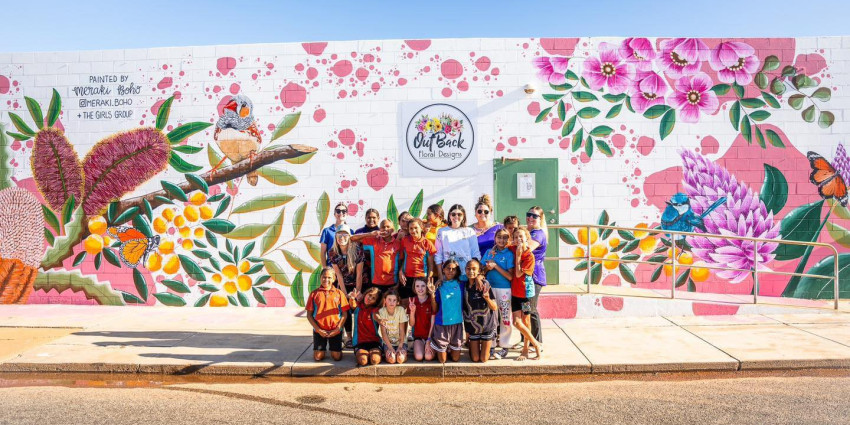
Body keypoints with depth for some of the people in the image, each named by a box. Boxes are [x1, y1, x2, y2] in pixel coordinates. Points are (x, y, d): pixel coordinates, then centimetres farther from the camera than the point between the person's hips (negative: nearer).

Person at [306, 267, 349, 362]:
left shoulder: (339, 293, 1)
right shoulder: (314, 293, 1)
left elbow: (344, 314, 0)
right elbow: (309, 315, 2)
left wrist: (337, 329, -10)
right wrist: (318, 329, -8)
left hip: (335, 330, 0)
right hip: (319, 330, 0)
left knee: (337, 357, -3)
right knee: (318, 357, -3)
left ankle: (333, 349, 30)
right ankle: (322, 349, 30)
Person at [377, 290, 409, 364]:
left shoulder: (401, 310, -11)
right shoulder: (381, 311, -10)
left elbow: (402, 330, -8)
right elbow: (383, 332, -10)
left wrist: (400, 346, -17)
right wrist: (390, 348, -18)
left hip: (400, 341, 0)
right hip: (387, 342, 0)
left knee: (401, 359, -25)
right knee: (391, 359, -26)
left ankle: (403, 352, 6)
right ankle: (387, 353, 6)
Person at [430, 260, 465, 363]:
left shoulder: (461, 285, 0)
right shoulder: (439, 286, -3)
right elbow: (435, 309, -4)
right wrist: (432, 294, -17)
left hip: (457, 323, 2)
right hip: (442, 323, -2)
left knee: (456, 359, 9)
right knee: (442, 360, 6)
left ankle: (450, 349, 37)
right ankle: (441, 350, 35)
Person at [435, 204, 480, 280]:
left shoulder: (470, 232, 8)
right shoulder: (442, 232, 8)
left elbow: (476, 254, 8)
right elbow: (438, 255, 7)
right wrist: (440, 276, 0)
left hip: (467, 274, 0)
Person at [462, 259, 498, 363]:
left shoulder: (485, 285, -14)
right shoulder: (464, 286, -5)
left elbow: (495, 308, -13)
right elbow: (464, 309, 5)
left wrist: (487, 298, -30)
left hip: (487, 326, -2)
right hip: (472, 326, 2)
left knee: (484, 359, 5)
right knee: (475, 359, 9)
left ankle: (487, 348, 35)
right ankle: (471, 347, 39)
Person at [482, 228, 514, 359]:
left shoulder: (509, 254, -6)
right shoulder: (489, 252, 7)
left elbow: (510, 276, -13)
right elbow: (481, 271, 8)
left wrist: (495, 266, -18)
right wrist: (487, 267, -13)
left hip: (504, 289, -4)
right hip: (490, 288, 4)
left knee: (505, 318, 1)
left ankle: (504, 346, 11)